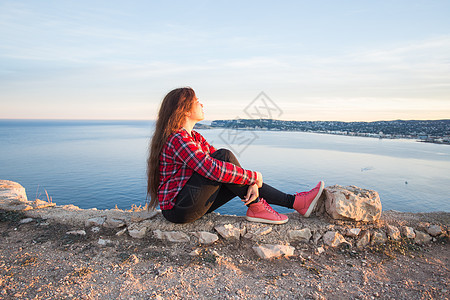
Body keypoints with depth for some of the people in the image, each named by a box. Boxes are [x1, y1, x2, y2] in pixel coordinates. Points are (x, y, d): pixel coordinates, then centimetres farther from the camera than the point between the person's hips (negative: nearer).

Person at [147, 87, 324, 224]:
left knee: (238, 179, 3)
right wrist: (253, 177, -19)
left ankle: (293, 201, 8)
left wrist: (251, 183, -9)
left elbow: (219, 163, 3)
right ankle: (255, 207, -9)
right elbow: (212, 169, -30)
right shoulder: (177, 139, -19)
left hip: (192, 205, 9)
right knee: (225, 155, -20)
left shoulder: (195, 137, 11)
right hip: (177, 208, -9)